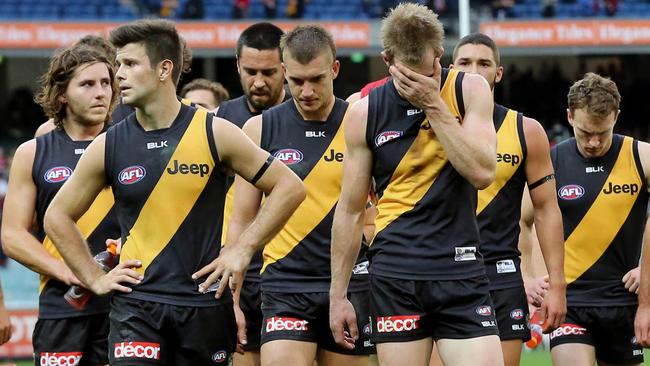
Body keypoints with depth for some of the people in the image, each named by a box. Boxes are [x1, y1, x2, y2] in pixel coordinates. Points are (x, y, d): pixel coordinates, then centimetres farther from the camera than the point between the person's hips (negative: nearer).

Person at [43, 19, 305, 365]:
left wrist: (243, 249, -3)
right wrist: (95, 279, 7)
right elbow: (57, 216, 15)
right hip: (135, 304, 0)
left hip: (205, 303, 0)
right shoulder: (108, 146, 2)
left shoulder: (214, 134, -2)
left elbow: (289, 187, 3)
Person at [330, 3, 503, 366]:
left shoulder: (469, 89, 0)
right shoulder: (364, 112, 2)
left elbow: (482, 172, -12)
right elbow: (351, 210, 8)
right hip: (396, 274, 1)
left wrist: (434, 104, -15)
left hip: (461, 271, 0)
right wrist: (338, 295, 8)